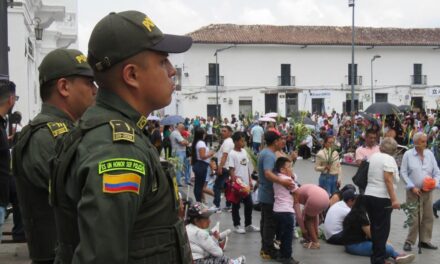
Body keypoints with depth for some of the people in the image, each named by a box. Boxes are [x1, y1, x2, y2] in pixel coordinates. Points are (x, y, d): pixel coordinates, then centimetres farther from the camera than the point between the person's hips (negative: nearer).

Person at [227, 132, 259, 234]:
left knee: (249, 204, 13)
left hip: (246, 184, 7)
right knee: (236, 206, 5)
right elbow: (231, 170, -15)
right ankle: (237, 225, 16)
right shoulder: (232, 154, -14)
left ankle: (248, 225, 25)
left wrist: (250, 181, 14)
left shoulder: (244, 152, 8)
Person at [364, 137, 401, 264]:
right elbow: (388, 180, -20)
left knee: (375, 227, 16)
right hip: (382, 198, -8)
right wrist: (394, 199, -22)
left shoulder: (373, 156, 12)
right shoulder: (389, 159, -11)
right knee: (382, 229, -1)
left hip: (369, 195, 8)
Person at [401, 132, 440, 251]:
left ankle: (425, 240, 22)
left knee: (428, 217, 9)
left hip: (427, 191, 4)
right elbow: (403, 172, -5)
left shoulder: (429, 154, 5)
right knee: (415, 218, -6)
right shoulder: (408, 154, -4)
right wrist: (412, 187, -12)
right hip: (414, 191, -4)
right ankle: (409, 241, 7)